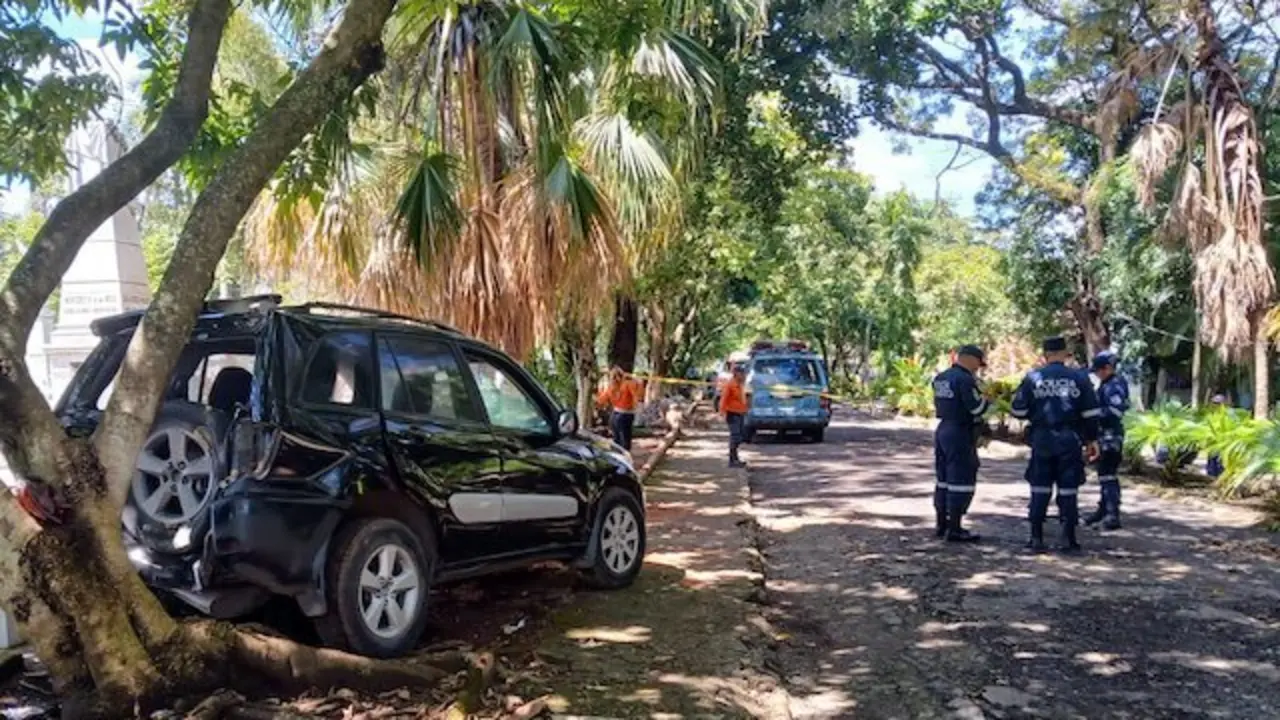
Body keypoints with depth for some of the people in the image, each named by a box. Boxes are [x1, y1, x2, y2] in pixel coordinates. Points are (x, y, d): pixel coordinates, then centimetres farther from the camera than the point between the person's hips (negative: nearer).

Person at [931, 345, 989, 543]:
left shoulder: (940, 378, 11)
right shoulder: (965, 379, -16)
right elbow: (977, 408, -17)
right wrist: (987, 397, 3)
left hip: (942, 430, 9)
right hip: (960, 434, -9)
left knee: (944, 479, 15)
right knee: (961, 480, -4)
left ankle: (942, 524, 22)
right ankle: (954, 529, -2)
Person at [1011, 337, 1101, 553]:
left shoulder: (1033, 378, -1)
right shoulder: (1079, 378, 0)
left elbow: (1018, 411, 0)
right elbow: (1090, 413, 0)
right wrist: (1092, 439, 8)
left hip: (1041, 439, 0)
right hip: (1070, 440, 0)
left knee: (1040, 489, 6)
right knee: (1068, 490, 5)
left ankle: (1036, 538, 7)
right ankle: (1068, 539, 8)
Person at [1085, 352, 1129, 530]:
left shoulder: (1115, 386, -16)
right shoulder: (1105, 385, 15)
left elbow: (1115, 412, -26)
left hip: (1111, 438, -10)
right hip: (1103, 437, 10)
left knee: (1109, 476, -10)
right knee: (1103, 474, 18)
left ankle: (1113, 516, -10)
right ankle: (1104, 509, 29)